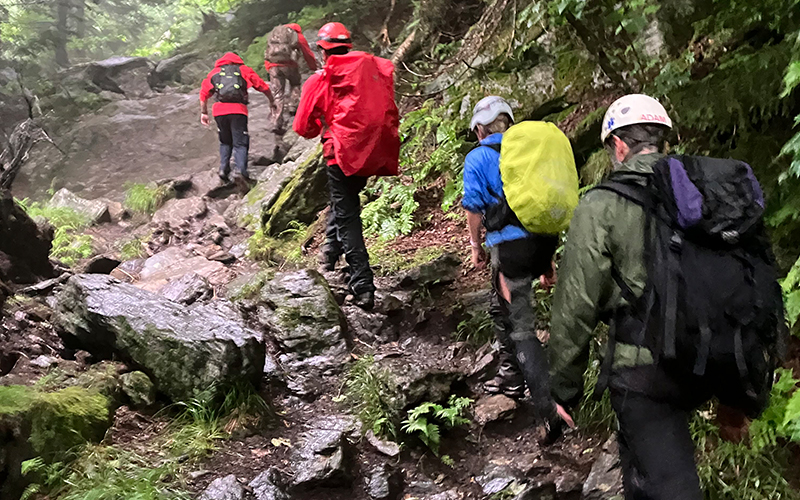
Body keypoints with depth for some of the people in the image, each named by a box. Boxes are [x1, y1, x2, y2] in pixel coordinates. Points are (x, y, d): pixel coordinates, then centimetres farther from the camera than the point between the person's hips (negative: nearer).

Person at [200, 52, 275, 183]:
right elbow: (263, 86, 12)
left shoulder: (214, 72, 22)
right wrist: (272, 102, 22)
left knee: (225, 142, 20)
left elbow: (204, 93, 18)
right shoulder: (243, 70, 16)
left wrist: (203, 113, 23)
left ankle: (223, 169, 5)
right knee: (240, 143, 0)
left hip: (219, 110, 2)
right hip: (238, 110, -2)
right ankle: (240, 170, -20)